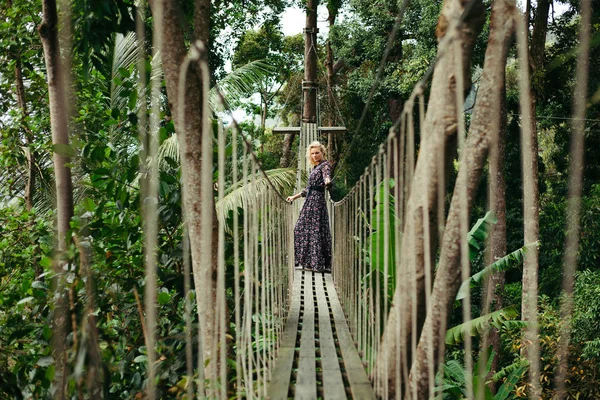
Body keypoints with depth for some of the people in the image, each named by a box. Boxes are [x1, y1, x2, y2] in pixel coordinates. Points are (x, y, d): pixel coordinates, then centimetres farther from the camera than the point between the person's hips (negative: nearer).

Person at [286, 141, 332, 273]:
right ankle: (308, 261, 14)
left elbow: (327, 175, -30)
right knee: (301, 229, 10)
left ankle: (320, 263, -8)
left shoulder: (325, 165, -6)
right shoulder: (315, 167, 20)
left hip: (318, 200, -10)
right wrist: (295, 197, 32)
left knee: (316, 230, -10)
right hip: (310, 201, 10)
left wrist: (327, 182, -53)